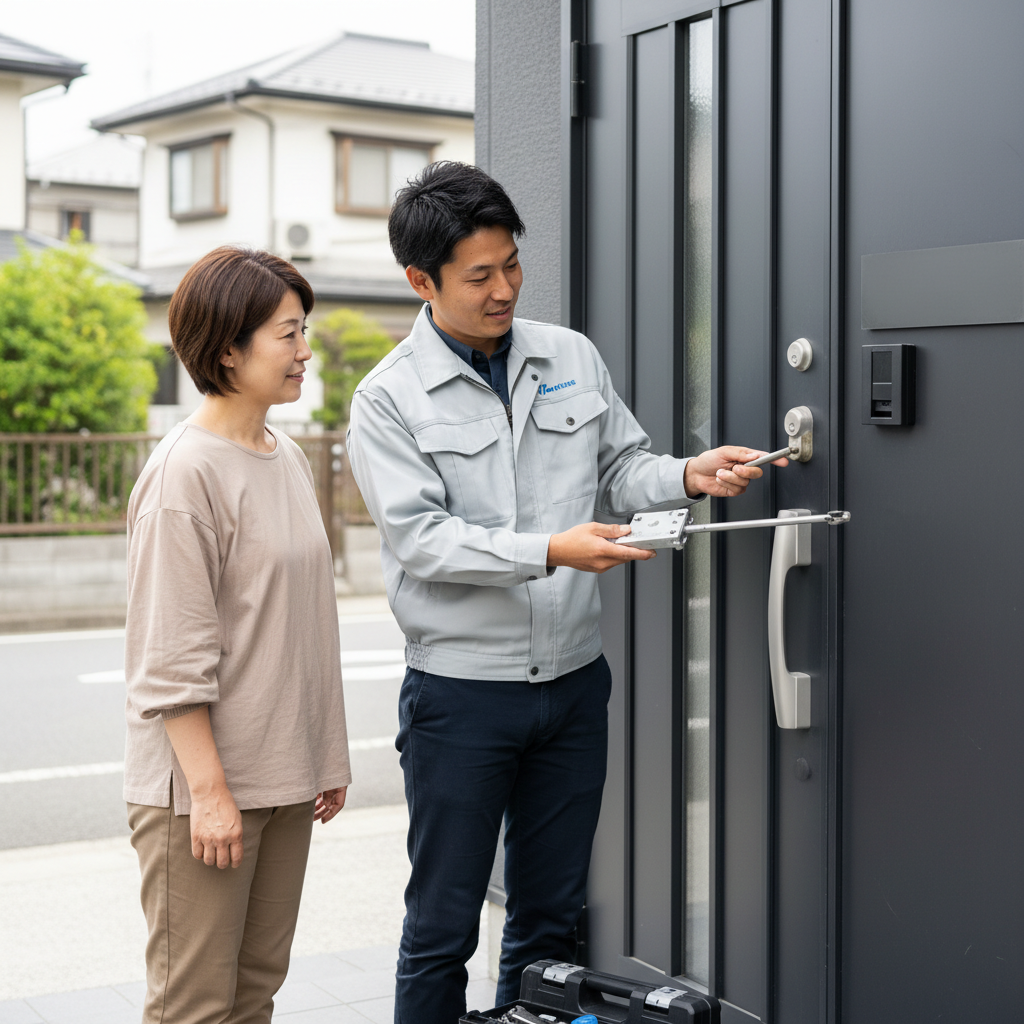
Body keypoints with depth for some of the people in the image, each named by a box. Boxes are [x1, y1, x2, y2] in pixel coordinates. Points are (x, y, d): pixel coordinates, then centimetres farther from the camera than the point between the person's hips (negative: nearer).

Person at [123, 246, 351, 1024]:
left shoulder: (289, 459, 11)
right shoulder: (186, 471, -15)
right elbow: (173, 655, -16)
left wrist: (328, 756, 17)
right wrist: (209, 787, -17)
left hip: (284, 782, 8)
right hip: (201, 784, -8)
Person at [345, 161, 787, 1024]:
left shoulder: (571, 357, 6)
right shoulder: (390, 398, -7)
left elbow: (622, 469, 12)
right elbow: (420, 537, -16)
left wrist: (689, 476, -9)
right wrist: (550, 551, -27)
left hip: (573, 683, 4)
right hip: (462, 691, -4)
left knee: (552, 918, 15)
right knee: (442, 926, 6)